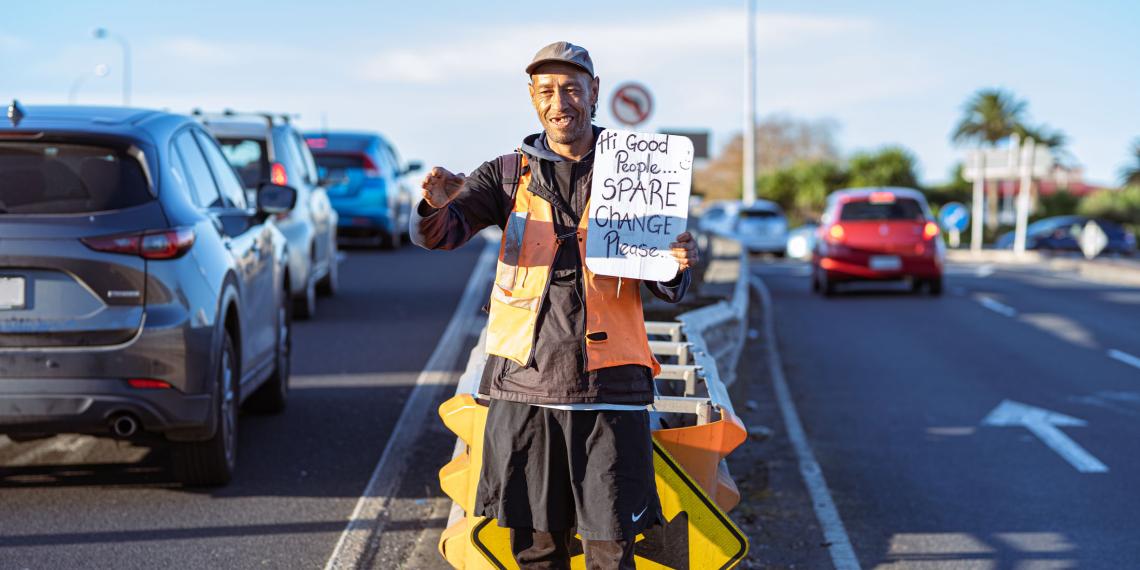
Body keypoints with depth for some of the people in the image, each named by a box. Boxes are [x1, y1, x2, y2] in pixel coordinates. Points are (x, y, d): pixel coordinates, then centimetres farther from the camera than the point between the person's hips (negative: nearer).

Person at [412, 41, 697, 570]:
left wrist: (677, 266, -14)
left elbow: (666, 291, 10)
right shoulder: (509, 174, 8)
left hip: (608, 388, -1)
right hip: (524, 386, 1)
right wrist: (438, 206, -29)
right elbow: (436, 235, -6)